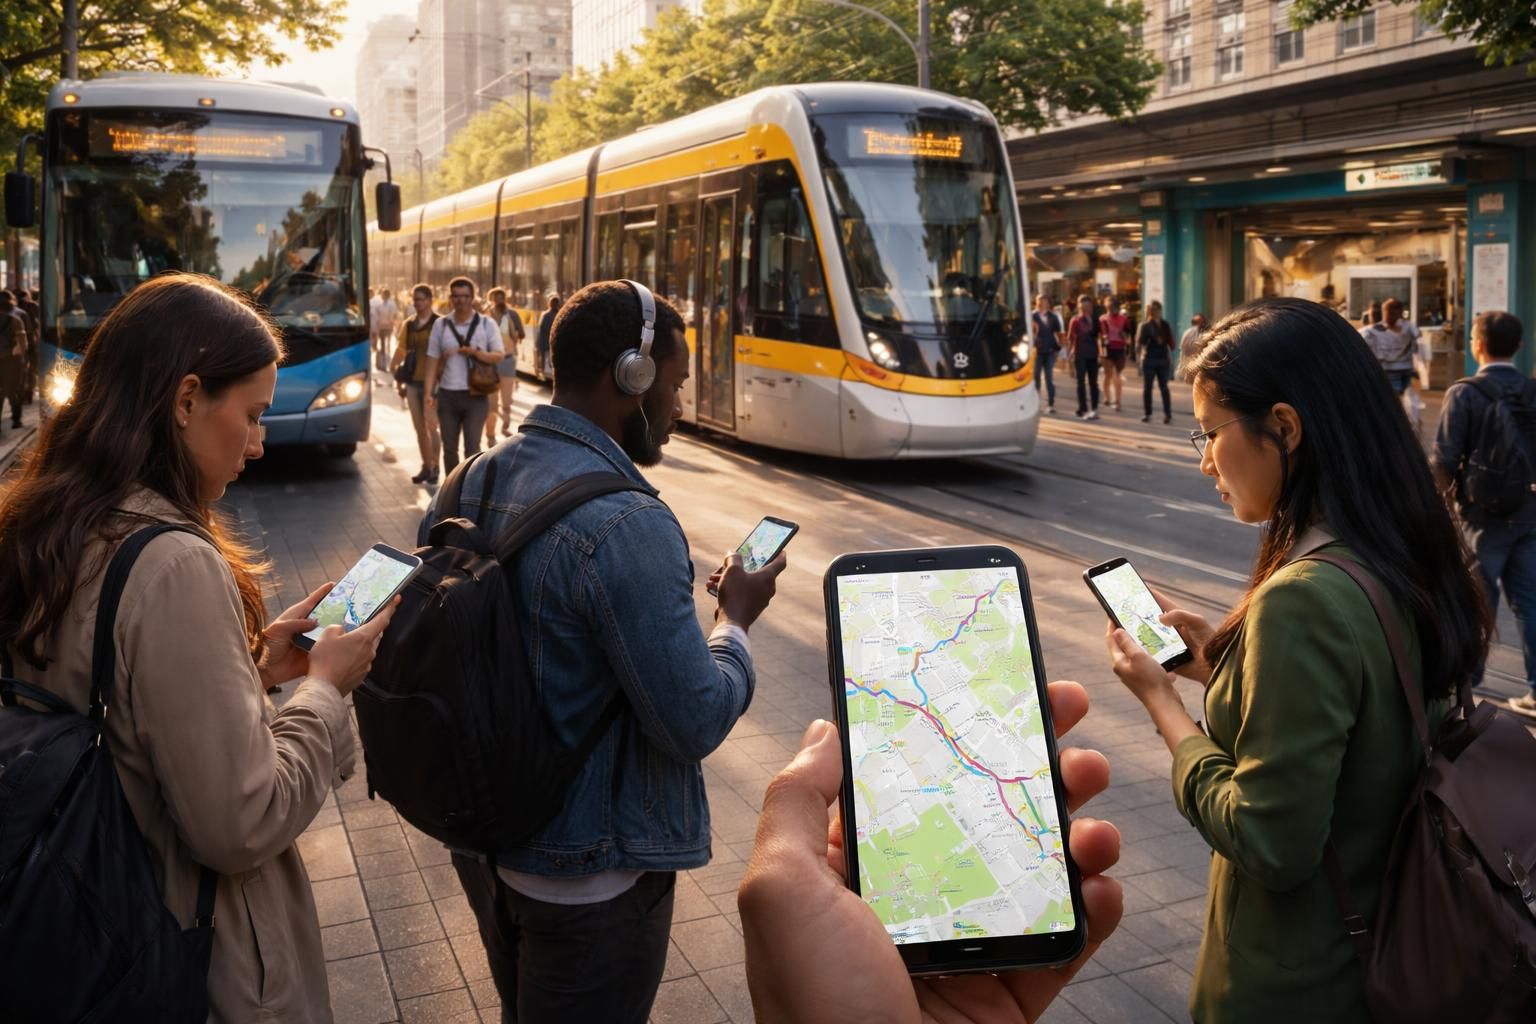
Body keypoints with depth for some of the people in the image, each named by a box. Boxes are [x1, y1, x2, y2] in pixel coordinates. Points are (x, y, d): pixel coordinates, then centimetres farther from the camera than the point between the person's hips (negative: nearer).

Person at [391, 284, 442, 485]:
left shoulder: (439, 324, -6)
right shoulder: (408, 325, 12)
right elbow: (401, 349, 16)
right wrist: (394, 366, 1)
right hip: (412, 382, 6)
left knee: (431, 425, -10)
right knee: (419, 427, 9)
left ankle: (434, 468, 1)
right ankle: (426, 466, 18)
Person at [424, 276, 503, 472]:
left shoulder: (486, 324, 1)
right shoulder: (440, 324, 6)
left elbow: (499, 356, -1)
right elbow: (433, 360, 6)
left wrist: (476, 353, -20)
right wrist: (429, 393, -1)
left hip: (476, 395, -3)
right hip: (447, 395, 3)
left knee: (472, 448, -4)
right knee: (449, 448, 11)